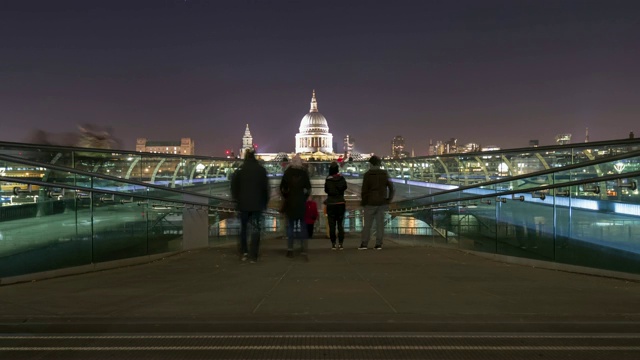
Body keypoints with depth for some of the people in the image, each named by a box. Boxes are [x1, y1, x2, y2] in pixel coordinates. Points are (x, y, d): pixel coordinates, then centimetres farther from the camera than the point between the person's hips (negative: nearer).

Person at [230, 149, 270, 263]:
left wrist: (236, 200, 9)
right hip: (257, 204, 0)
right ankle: (253, 255, -2)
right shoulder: (261, 169, -1)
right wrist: (265, 202, 7)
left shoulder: (240, 170, -2)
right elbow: (266, 187, 0)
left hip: (243, 204, 0)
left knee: (243, 228, 16)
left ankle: (244, 252, 11)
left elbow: (234, 186, -1)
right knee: (255, 229, 2)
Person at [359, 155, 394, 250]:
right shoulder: (384, 174, 3)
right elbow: (391, 187, 2)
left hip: (370, 203, -3)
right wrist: (389, 199, 8)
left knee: (367, 224, 2)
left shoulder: (367, 175, -7)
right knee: (380, 223, 4)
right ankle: (378, 244, 3)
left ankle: (364, 244, 1)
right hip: (382, 202, 3)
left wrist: (363, 202, 1)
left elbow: (365, 190, -9)